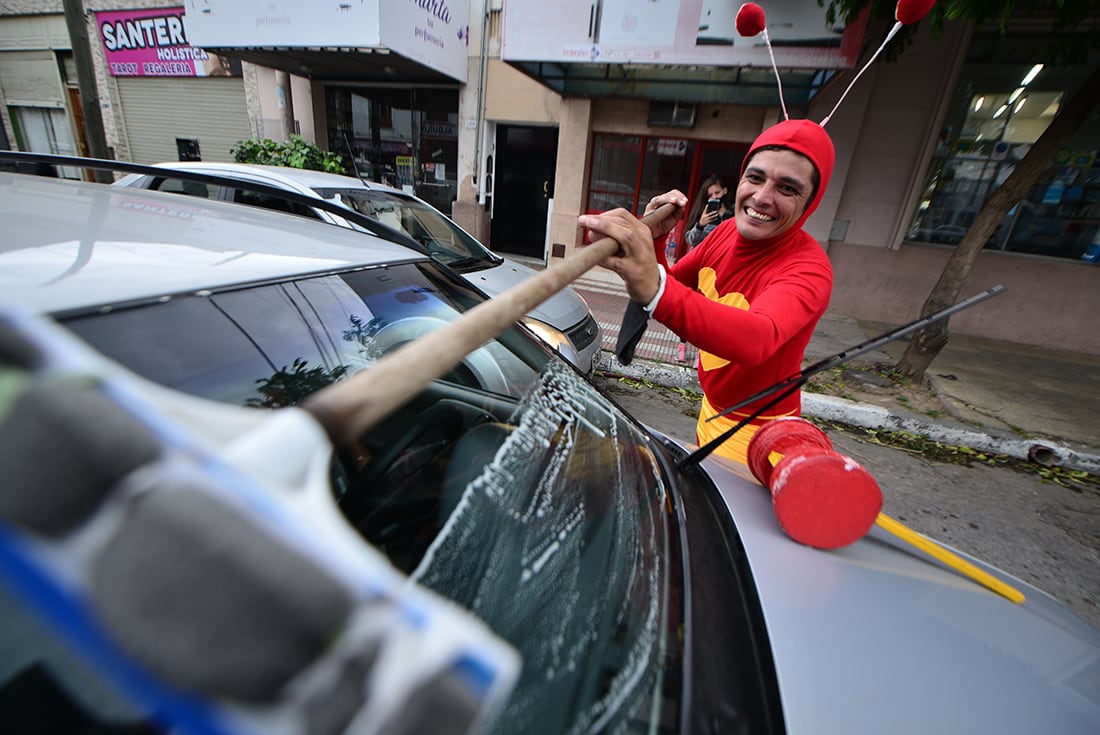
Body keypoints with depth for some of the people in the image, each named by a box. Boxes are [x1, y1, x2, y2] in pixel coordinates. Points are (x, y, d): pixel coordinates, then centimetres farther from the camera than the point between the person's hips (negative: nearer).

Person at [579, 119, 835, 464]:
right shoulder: (727, 231, -7)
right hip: (711, 406, 6)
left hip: (753, 433, -6)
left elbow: (758, 339, -50)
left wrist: (655, 289, -67)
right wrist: (652, 240, -22)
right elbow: (670, 283, 0)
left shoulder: (808, 268, -29)